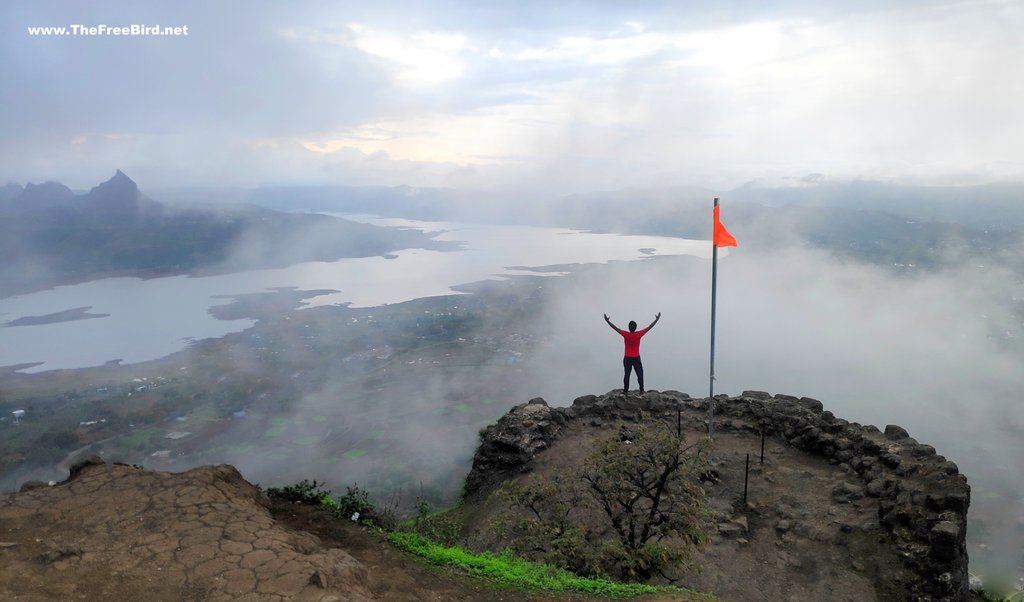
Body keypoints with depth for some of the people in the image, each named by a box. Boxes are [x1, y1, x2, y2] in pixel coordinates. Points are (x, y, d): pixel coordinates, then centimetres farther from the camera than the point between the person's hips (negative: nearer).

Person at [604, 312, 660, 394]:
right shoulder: (639, 334, -14)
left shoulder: (625, 334, -15)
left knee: (626, 374, 6)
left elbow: (615, 328, -11)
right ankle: (641, 390, 11)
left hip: (627, 358, 0)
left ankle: (625, 390, 10)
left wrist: (607, 321, -5)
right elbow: (650, 327, -7)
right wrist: (657, 319, 0)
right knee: (640, 374, 10)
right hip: (636, 358, 0)